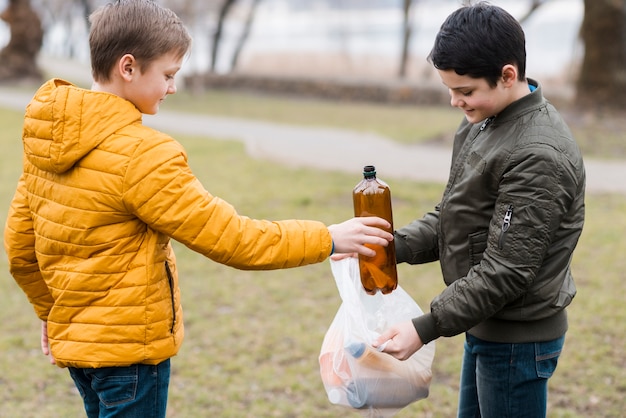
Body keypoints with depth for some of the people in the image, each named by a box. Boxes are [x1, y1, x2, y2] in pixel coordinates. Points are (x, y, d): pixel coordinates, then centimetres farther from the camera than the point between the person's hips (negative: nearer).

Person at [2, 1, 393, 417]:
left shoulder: (48, 140, 3)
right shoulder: (141, 155, -22)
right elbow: (227, 237, -21)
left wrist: (51, 309, 27)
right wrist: (327, 239, -12)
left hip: (73, 338, 8)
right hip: (128, 347, -8)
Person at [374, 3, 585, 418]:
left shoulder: (539, 156, -25)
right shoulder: (481, 123, 3)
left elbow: (504, 271, -25)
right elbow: (451, 217, 9)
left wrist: (426, 329, -23)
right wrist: (393, 245, -6)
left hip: (518, 339, -9)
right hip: (485, 327, 9)